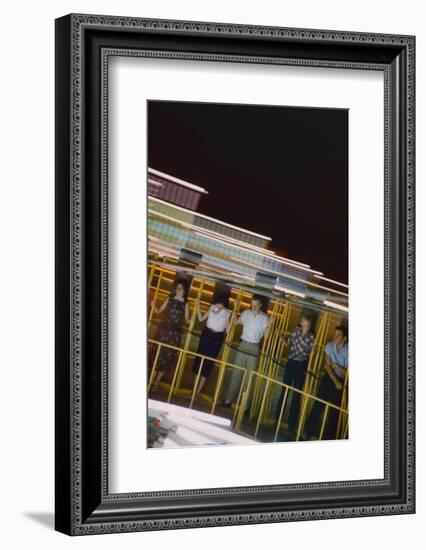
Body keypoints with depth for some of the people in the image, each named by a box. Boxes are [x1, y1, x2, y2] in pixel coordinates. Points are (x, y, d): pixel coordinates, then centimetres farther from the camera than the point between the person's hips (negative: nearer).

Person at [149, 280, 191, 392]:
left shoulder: (185, 304, 0)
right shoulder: (169, 299, 4)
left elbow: (186, 320, 3)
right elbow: (159, 311, 8)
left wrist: (191, 319, -17)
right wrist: (153, 305, -10)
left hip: (175, 333, -1)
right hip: (163, 330, 1)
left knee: (167, 357, 3)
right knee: (157, 353, 0)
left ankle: (156, 382, 13)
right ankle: (151, 379, 10)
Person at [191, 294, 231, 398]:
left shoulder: (227, 314, -3)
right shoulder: (212, 307, 3)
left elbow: (227, 329, -2)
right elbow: (201, 319, 7)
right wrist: (197, 305, 0)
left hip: (217, 338, -2)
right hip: (206, 335, 2)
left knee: (208, 364, 1)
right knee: (199, 360, 3)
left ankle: (198, 391, 9)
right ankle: (194, 389, 13)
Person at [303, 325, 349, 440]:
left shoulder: (348, 351, -18)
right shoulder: (330, 346, -8)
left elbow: (347, 373, -15)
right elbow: (328, 366, -7)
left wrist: (337, 366, -30)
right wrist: (335, 382, -18)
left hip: (342, 380, -3)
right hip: (329, 377, 3)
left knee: (334, 410, 1)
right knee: (318, 405, 4)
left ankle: (328, 437, 12)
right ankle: (308, 432, 16)